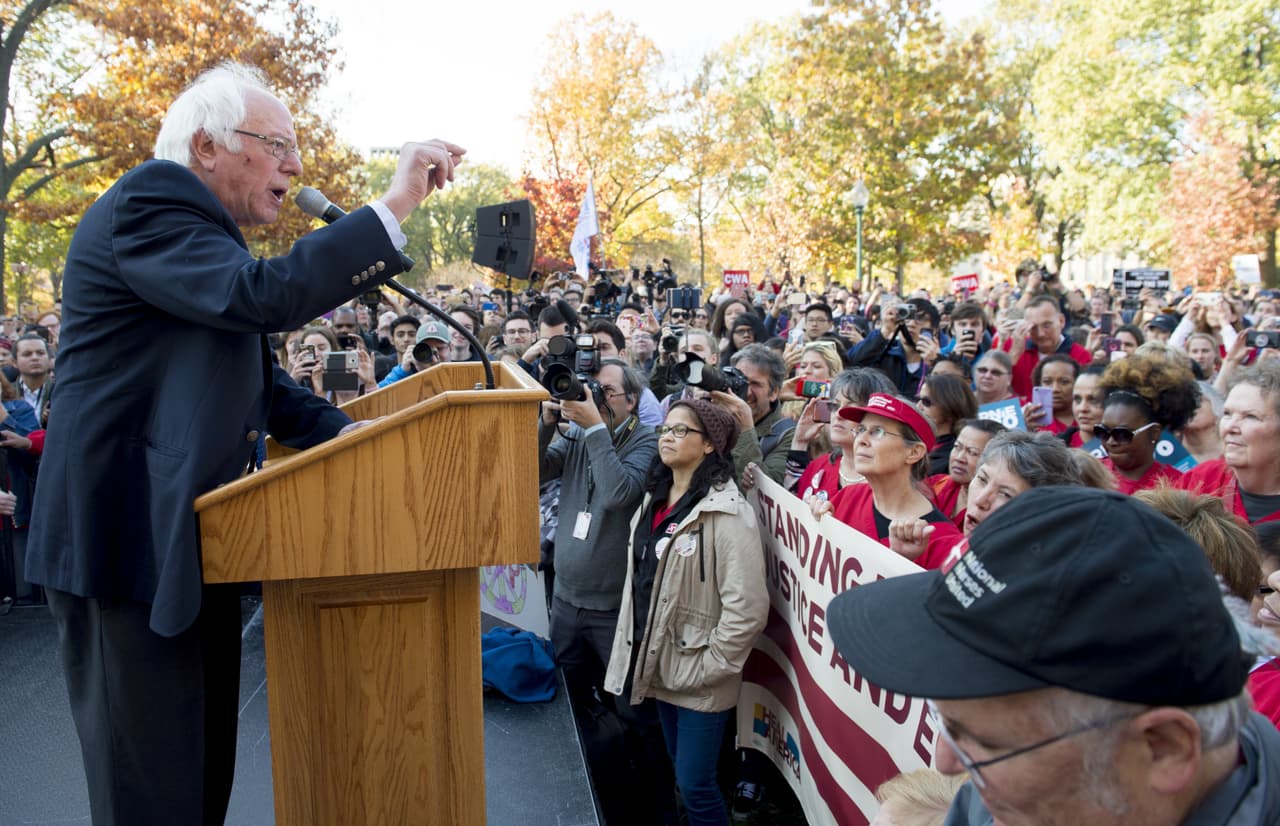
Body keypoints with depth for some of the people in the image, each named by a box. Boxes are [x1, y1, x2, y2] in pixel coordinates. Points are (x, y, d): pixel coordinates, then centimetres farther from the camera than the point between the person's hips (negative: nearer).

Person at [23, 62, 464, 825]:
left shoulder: (205, 229, 17)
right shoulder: (148, 202, -13)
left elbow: (252, 374, 18)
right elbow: (264, 296, -31)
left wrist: (342, 431, 3)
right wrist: (397, 204, -27)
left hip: (194, 543, 10)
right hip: (132, 541, -10)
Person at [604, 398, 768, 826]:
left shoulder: (727, 513, -19)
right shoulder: (654, 500, 7)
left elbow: (747, 607, -23)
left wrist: (711, 665, -18)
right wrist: (635, 652, 14)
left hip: (699, 678, -8)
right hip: (659, 664, 8)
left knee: (695, 784, 1)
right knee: (683, 772, 20)